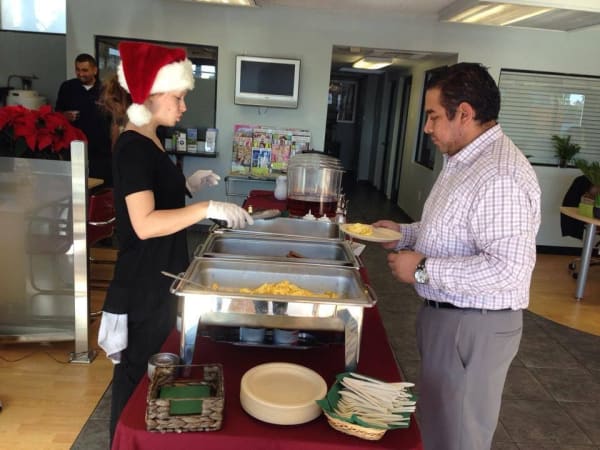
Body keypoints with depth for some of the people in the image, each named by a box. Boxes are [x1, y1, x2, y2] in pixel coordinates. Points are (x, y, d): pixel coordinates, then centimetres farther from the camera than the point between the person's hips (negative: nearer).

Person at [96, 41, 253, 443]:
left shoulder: (148, 142, 9)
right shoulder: (133, 147, -21)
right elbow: (145, 224, -29)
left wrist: (188, 184, 7)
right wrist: (209, 208, -31)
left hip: (161, 279, 10)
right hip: (143, 285, -10)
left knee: (154, 373, 23)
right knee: (136, 378, 7)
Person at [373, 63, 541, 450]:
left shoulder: (500, 175, -25)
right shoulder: (464, 160, 10)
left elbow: (508, 268, -30)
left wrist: (423, 270, -24)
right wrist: (405, 234, 7)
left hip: (473, 326, -10)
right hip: (447, 315, 10)